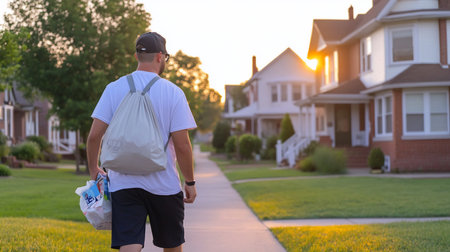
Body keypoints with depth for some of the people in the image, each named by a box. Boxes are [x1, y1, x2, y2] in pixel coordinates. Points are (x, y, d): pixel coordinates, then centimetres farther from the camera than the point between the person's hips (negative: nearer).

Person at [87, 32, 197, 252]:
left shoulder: (114, 89, 0)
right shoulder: (173, 92, -6)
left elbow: (94, 135, -3)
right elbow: (182, 145, -9)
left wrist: (94, 170, 12)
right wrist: (190, 182, 3)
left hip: (123, 183, 1)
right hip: (164, 184, -1)